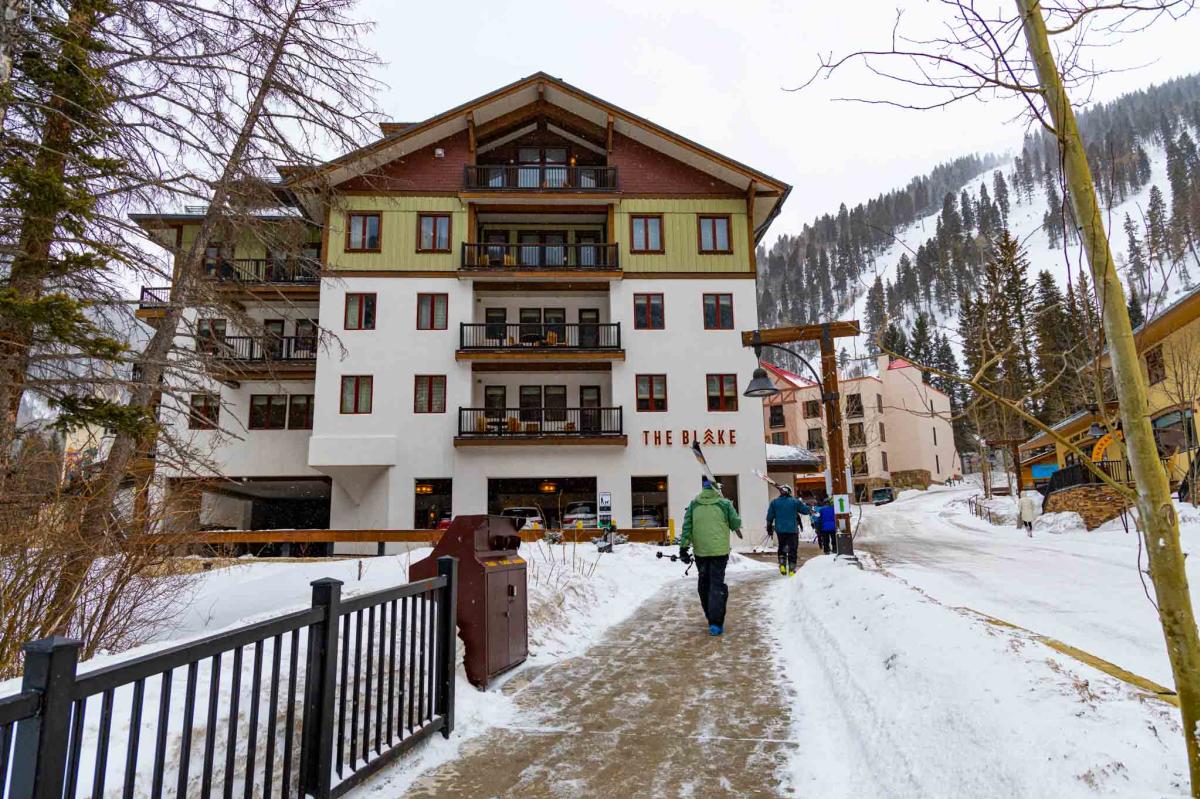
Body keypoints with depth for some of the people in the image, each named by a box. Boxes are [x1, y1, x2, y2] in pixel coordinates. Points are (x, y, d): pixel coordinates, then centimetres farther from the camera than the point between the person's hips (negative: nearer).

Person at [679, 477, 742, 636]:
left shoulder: (693, 505, 2)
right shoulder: (724, 504, -5)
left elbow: (686, 528, -1)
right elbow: (736, 524, 1)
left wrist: (683, 548, 1)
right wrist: (734, 527, 23)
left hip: (700, 551, 3)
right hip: (719, 551, -2)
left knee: (703, 584, 18)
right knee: (717, 585, 0)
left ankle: (711, 617, 30)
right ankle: (715, 623, -7)